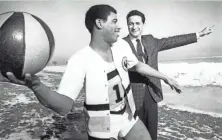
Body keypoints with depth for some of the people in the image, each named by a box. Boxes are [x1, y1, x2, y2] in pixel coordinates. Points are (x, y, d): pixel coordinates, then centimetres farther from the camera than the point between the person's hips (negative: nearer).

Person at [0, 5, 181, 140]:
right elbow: (65, 106, -32)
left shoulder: (121, 45, -9)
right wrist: (36, 86, -50)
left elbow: (138, 65, 10)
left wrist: (165, 77, 18)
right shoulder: (80, 60, -26)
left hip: (130, 119, 5)